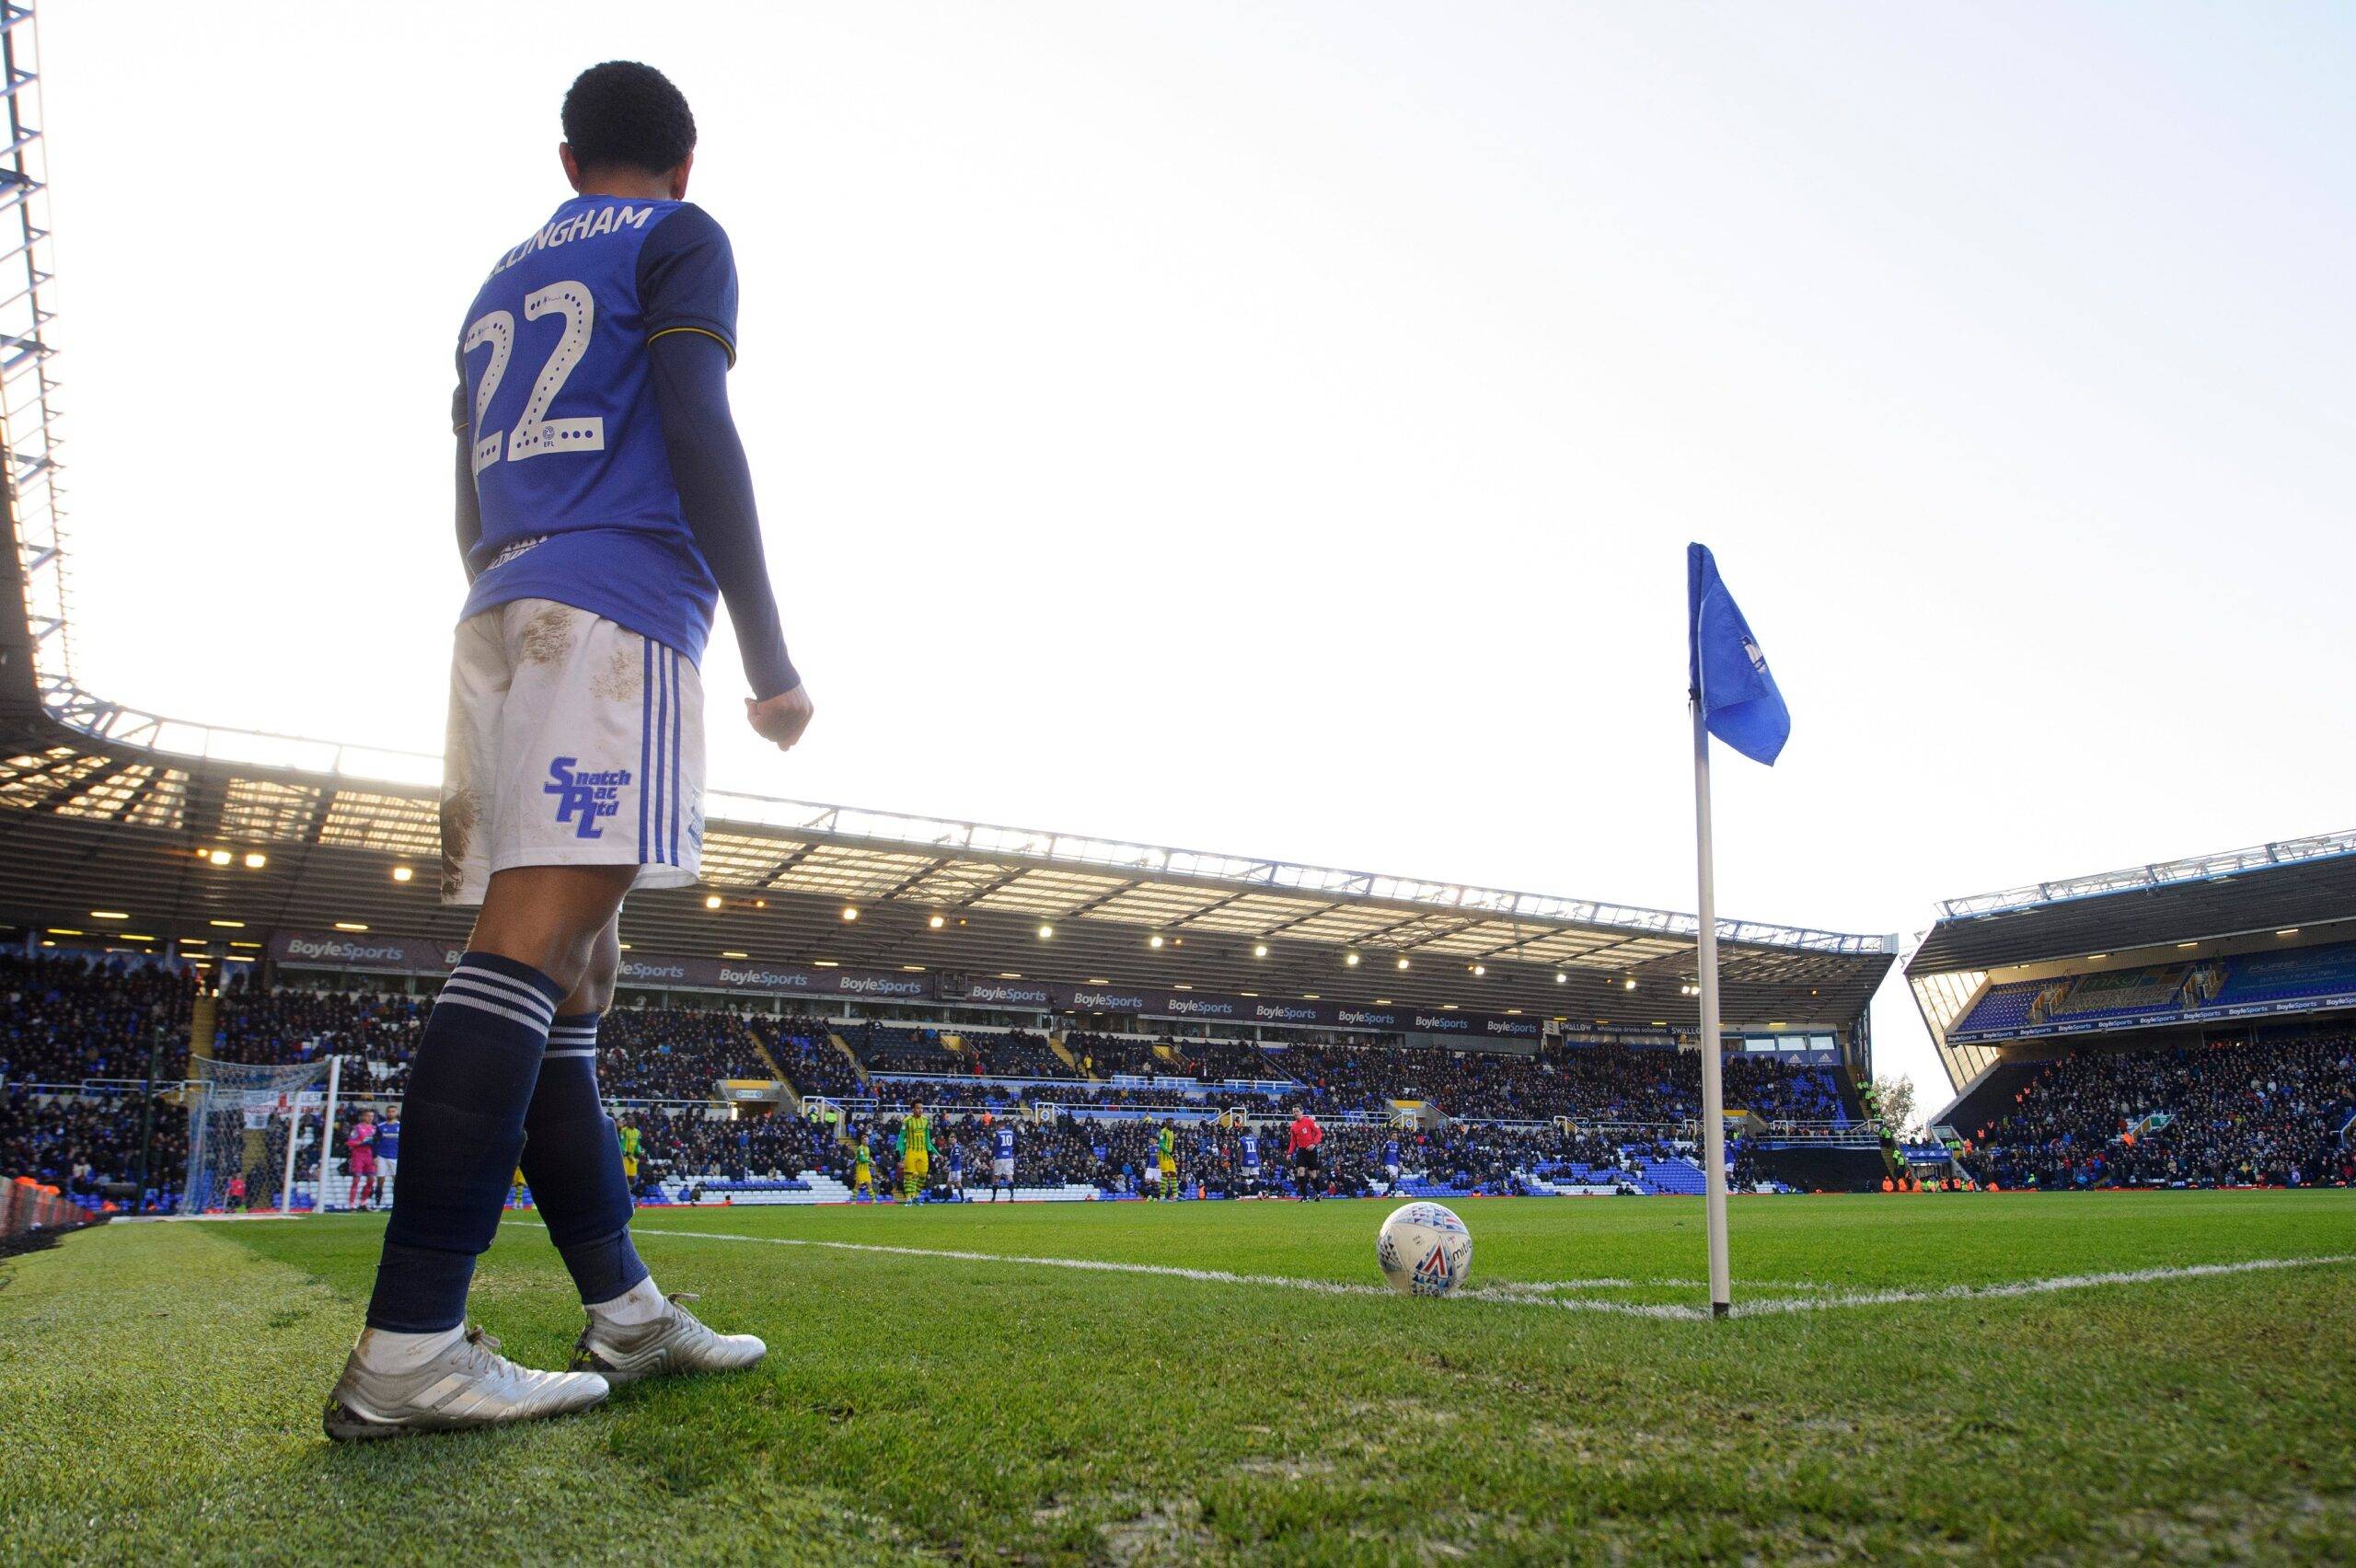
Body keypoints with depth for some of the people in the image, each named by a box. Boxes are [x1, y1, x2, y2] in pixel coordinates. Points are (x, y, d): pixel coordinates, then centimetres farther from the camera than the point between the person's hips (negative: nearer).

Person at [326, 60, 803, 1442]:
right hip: (616, 610, -8)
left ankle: (624, 1312, 8)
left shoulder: (501, 286, 30)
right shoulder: (679, 239, 8)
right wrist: (771, 657, -7)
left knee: (570, 974, 4)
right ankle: (408, 1349, -23)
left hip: (498, 617, 8)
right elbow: (697, 436, -7)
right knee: (535, 946, -18)